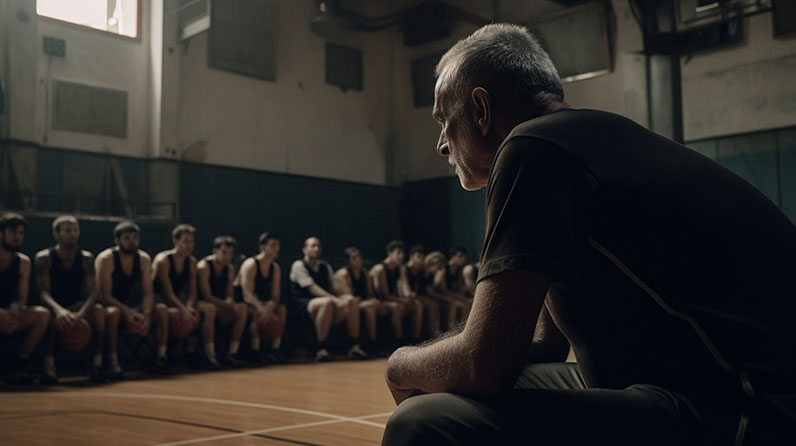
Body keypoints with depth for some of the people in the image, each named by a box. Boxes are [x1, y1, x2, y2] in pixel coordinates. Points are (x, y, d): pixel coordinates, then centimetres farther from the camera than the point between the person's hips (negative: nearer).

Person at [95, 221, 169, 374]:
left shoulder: (144, 259, 0)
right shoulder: (106, 259, -14)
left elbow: (148, 293, -5)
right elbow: (104, 295, -22)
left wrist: (146, 315, -25)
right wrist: (127, 312, -35)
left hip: (131, 308, 5)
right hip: (110, 306, -5)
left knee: (162, 309, -17)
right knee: (112, 312, -39)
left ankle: (160, 356, -11)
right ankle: (113, 362, -33)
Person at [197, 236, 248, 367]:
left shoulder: (229, 269, 9)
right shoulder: (203, 266, -13)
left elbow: (230, 295, 8)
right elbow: (207, 296, -19)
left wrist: (230, 303, -17)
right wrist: (229, 305, -25)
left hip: (220, 308, 6)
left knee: (242, 308, -18)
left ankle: (232, 353, -20)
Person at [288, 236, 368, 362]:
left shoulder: (325, 267, 20)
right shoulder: (299, 265, -3)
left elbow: (332, 288, 14)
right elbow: (312, 289, -15)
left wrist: (344, 297, -10)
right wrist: (336, 300, -27)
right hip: (301, 304, -7)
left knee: (353, 301, -15)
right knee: (327, 302, -38)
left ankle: (354, 346, -19)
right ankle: (322, 349, -34)